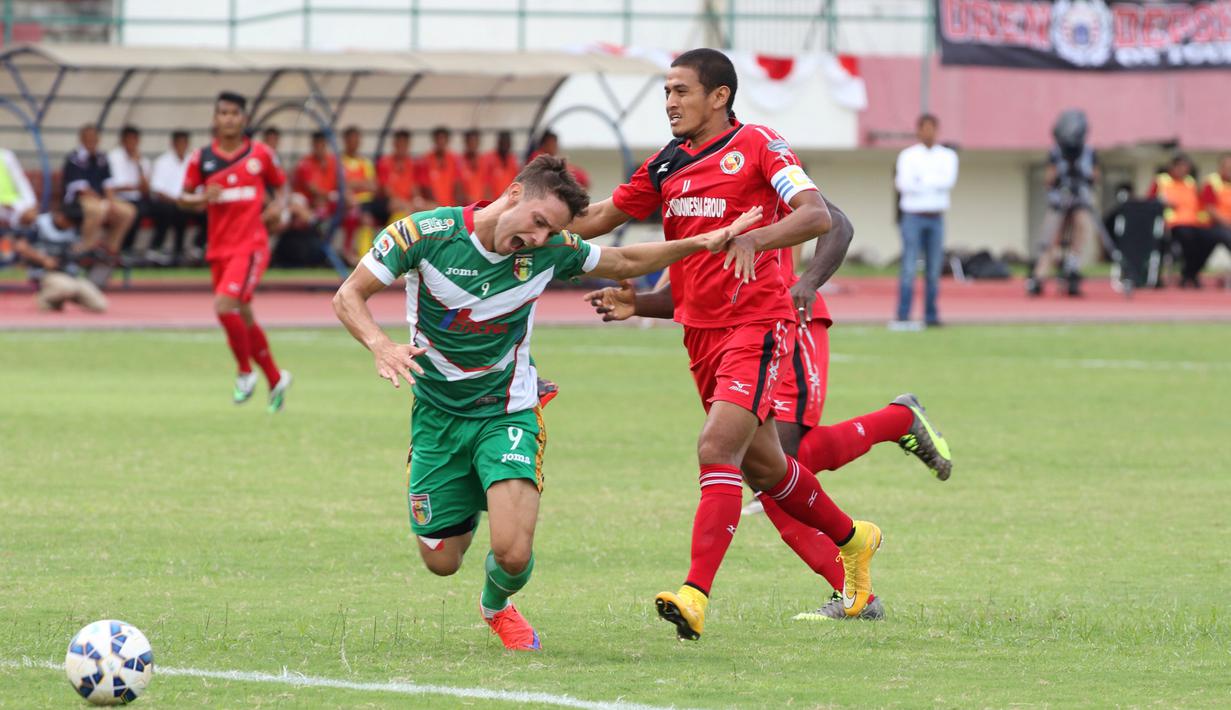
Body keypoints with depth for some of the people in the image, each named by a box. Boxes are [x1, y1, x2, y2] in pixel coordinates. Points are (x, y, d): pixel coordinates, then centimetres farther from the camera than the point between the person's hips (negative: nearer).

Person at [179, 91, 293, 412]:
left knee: (225, 305, -22)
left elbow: (280, 185, 13)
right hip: (219, 248, 4)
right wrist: (201, 198, -13)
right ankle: (276, 379, 29)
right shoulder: (201, 158, 2)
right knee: (243, 318, 12)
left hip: (250, 244, -4)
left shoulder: (260, 154, -1)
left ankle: (245, 371, -2)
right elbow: (184, 198, 9)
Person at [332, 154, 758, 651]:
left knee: (513, 554, -19)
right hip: (436, 417, 0)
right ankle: (472, 503, 42)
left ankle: (496, 605, 19)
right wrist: (380, 344, -33)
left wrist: (702, 243, -4)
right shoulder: (425, 233, -18)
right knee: (441, 562, 5)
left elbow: (625, 262, 8)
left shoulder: (550, 251, -11)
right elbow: (348, 297, -13)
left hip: (507, 413, 0)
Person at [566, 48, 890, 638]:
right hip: (701, 330, 8)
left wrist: (753, 238, -36)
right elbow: (603, 218, 17)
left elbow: (816, 215, -20)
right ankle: (852, 540, 39)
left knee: (717, 449, -22)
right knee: (761, 465, 16)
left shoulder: (757, 146, -10)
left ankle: (696, 595, -29)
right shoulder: (666, 164, 10)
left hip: (757, 324, -8)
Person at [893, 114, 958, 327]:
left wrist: (920, 181, -12)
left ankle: (931, 315, 7)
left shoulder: (948, 156, 9)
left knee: (934, 269, 3)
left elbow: (950, 180, -9)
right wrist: (933, 184, -12)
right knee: (909, 268, -11)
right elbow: (903, 183, -13)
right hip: (912, 216, -3)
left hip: (936, 219, 3)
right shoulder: (908, 156, 3)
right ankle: (902, 316, -14)